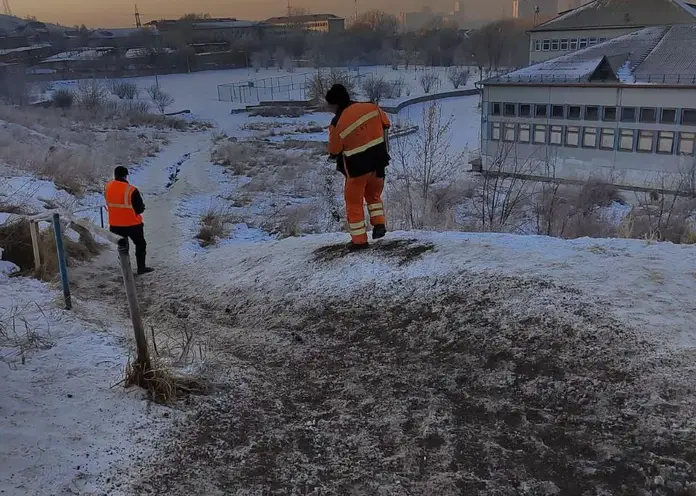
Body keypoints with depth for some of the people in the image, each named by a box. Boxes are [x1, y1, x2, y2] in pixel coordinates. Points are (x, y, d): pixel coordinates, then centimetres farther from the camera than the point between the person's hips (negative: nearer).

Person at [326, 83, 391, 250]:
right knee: (373, 194, 29)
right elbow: (386, 124, 9)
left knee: (354, 203, 13)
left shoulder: (337, 123, -20)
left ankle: (359, 240, 15)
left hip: (357, 167, -4)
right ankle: (379, 223, 16)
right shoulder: (371, 107, -8)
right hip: (378, 162, 4)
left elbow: (334, 152, -9)